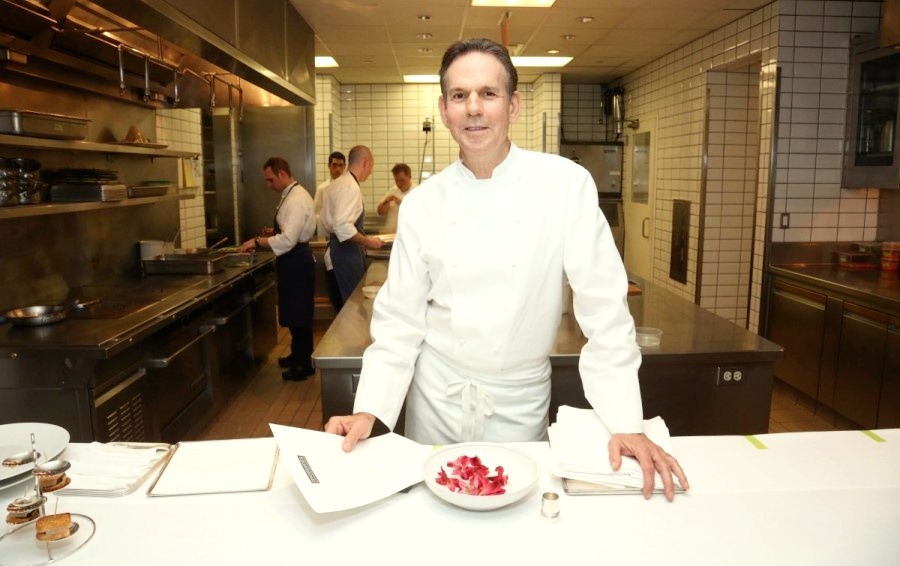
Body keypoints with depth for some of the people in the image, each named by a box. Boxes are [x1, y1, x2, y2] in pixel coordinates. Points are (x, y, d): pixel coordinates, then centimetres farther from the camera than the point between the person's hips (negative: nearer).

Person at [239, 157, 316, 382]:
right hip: (293, 260, 10)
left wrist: (257, 242, -22)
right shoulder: (292, 195, 11)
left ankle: (306, 363, 10)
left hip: (296, 262, -10)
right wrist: (267, 238, 12)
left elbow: (288, 240, -28)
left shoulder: (296, 200, -21)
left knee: (299, 314, -1)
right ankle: (298, 354, 32)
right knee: (294, 313, 19)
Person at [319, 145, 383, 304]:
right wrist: (367, 241, -18)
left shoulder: (338, 183, 12)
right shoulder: (350, 187, -19)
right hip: (347, 249, -10)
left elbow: (335, 220, 18)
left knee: (350, 296, 15)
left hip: (340, 246, 10)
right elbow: (343, 226, -29)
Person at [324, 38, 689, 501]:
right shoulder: (422, 202, -6)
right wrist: (368, 411, -11)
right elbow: (400, 318, -2)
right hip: (437, 396, 2)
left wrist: (626, 423, -15)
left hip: (521, 400, -1)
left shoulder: (565, 184, -13)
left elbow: (604, 307, -12)